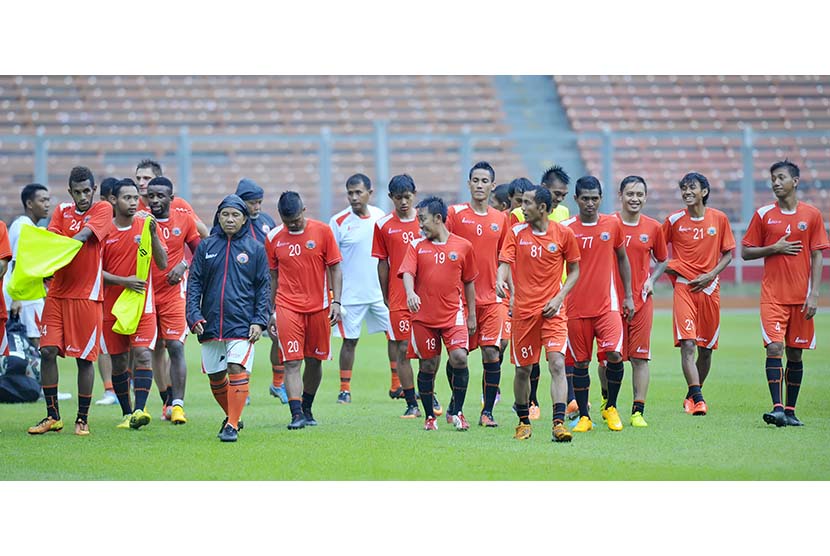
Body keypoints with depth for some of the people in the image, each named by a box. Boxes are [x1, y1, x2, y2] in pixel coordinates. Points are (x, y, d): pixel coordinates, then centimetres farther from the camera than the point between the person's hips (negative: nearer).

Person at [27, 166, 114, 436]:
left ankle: (83, 419, 10)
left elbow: (84, 235, -15)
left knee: (84, 358, -1)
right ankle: (52, 416, 8)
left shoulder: (103, 209, 0)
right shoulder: (62, 211, 11)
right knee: (48, 351, -3)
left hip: (87, 295, -4)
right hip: (57, 292, 4)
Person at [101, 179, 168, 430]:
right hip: (112, 305, 1)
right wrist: (123, 281, -14)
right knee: (118, 360, 6)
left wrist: (153, 234, -17)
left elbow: (162, 264, -4)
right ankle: (126, 413, 16)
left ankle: (140, 409, -21)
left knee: (143, 354, -15)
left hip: (143, 304, -1)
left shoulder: (146, 225, 2)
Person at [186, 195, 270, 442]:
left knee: (237, 369, -16)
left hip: (242, 324, -3)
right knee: (215, 376, 9)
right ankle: (232, 416, 30)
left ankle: (232, 425, -11)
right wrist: (193, 315, -5)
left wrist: (260, 321, -4)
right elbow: (194, 283, 8)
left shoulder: (255, 249, 5)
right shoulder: (205, 247, 8)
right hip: (210, 324, 3)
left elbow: (263, 287, 6)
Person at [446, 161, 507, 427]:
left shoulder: (500, 219, 9)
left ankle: (487, 412, 2)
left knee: (492, 354, -7)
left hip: (491, 298, 2)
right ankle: (454, 405, 23)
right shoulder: (455, 213, -1)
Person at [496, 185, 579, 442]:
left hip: (553, 310, -2)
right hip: (523, 309, 2)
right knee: (523, 369, 8)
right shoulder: (517, 232, 3)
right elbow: (505, 262, -5)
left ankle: (559, 424, -19)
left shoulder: (563, 234, 0)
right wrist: (501, 281, -28)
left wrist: (559, 298, -6)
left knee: (557, 364, -15)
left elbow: (574, 271, 8)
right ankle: (524, 422, 27)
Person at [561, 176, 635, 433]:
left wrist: (628, 295, 12)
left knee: (614, 354, -14)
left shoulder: (613, 224, 5)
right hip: (576, 306, 0)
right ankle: (583, 416, 15)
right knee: (580, 362, 4)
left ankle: (610, 407, 7)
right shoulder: (566, 228, -2)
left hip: (608, 303, 1)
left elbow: (622, 259, 15)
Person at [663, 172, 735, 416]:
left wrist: (710, 275, -5)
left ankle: (692, 395, 26)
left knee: (706, 348, 8)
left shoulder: (719, 219, 3)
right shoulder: (674, 220, 1)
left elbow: (728, 254, 8)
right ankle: (697, 398, -22)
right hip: (684, 286, -2)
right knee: (687, 344, -17)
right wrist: (667, 267, -5)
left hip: (709, 288, 2)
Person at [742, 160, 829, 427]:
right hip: (772, 295, -1)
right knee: (774, 348, -14)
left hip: (801, 297, 1)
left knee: (795, 354, 6)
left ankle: (790, 410, 14)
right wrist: (775, 249, -9)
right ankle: (777, 408, -18)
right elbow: (746, 252, 7)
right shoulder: (763, 214, 4)